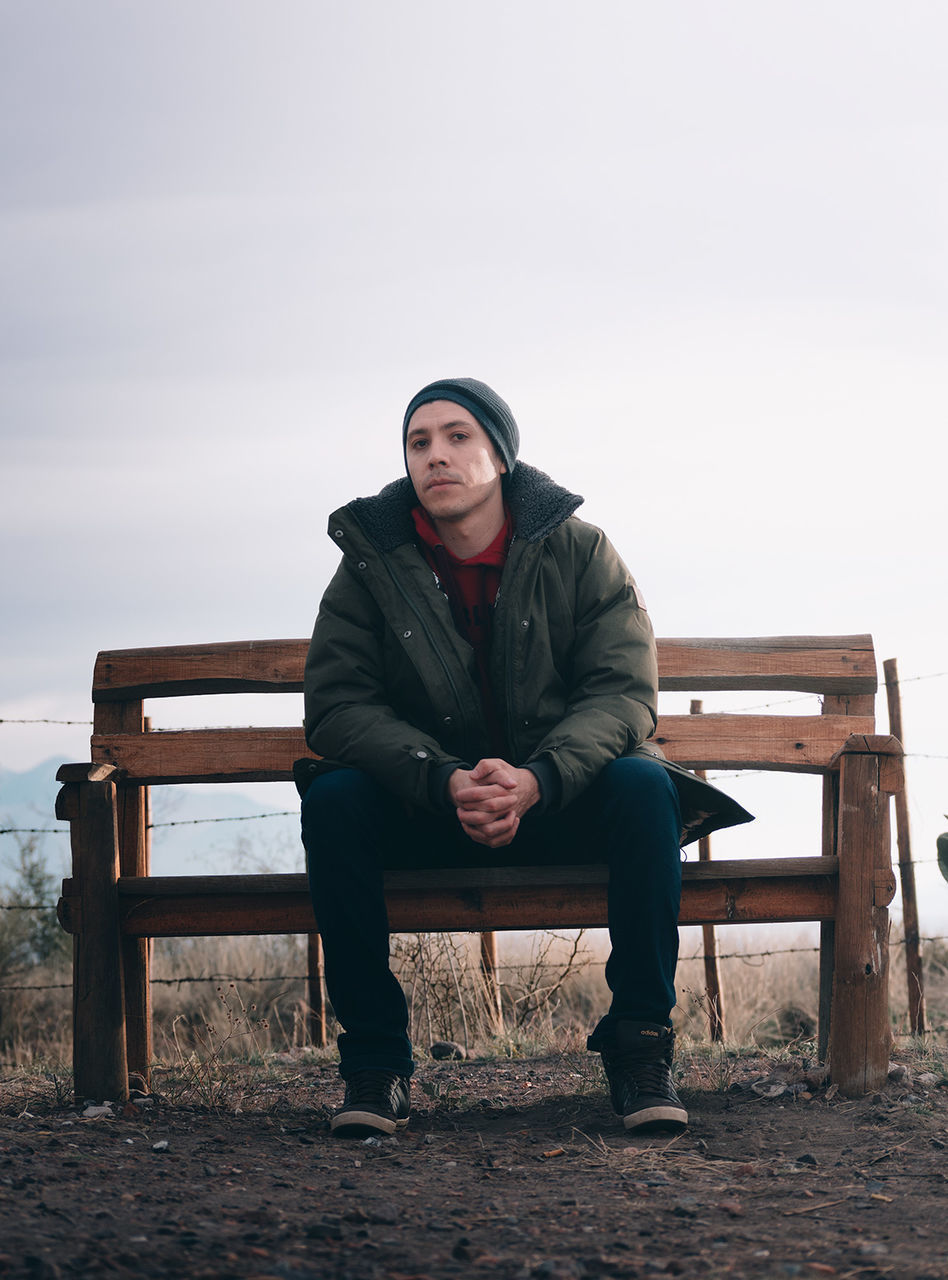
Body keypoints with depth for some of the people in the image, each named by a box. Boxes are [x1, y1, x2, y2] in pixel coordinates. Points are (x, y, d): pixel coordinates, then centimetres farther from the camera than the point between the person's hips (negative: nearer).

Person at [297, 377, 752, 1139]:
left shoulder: (579, 553, -4)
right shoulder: (372, 563, -3)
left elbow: (624, 692, -13)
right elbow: (337, 704, -11)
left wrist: (536, 779, -33)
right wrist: (445, 782, -29)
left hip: (561, 804, -1)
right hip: (425, 814, 1)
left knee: (643, 786, -30)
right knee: (334, 798, -27)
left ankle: (640, 1040, -20)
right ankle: (375, 1057, -20)